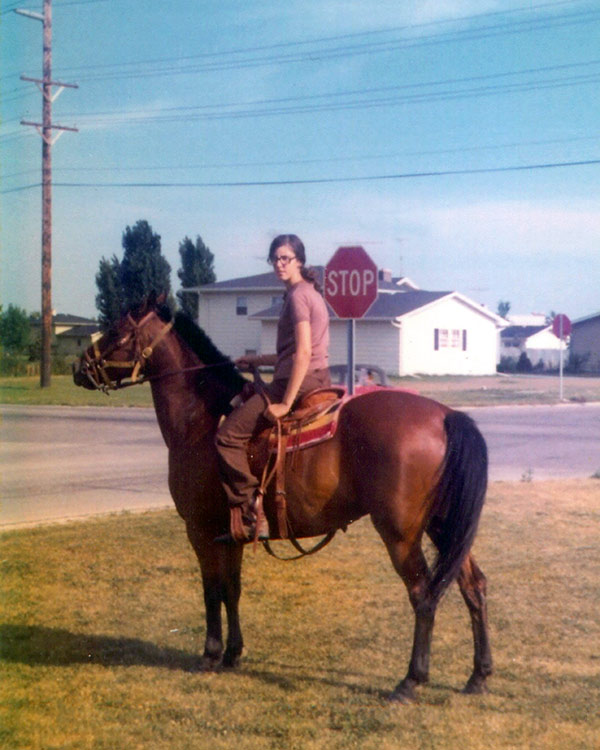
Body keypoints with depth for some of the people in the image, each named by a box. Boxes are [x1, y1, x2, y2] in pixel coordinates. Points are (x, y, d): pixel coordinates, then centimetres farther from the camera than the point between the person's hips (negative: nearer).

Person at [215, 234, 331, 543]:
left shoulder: (297, 295, -12)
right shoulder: (309, 292, 18)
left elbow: (303, 352, -21)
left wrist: (286, 403, -21)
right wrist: (257, 360, 27)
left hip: (300, 383, -11)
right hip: (317, 379, 11)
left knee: (228, 435, -13)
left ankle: (250, 517, -16)